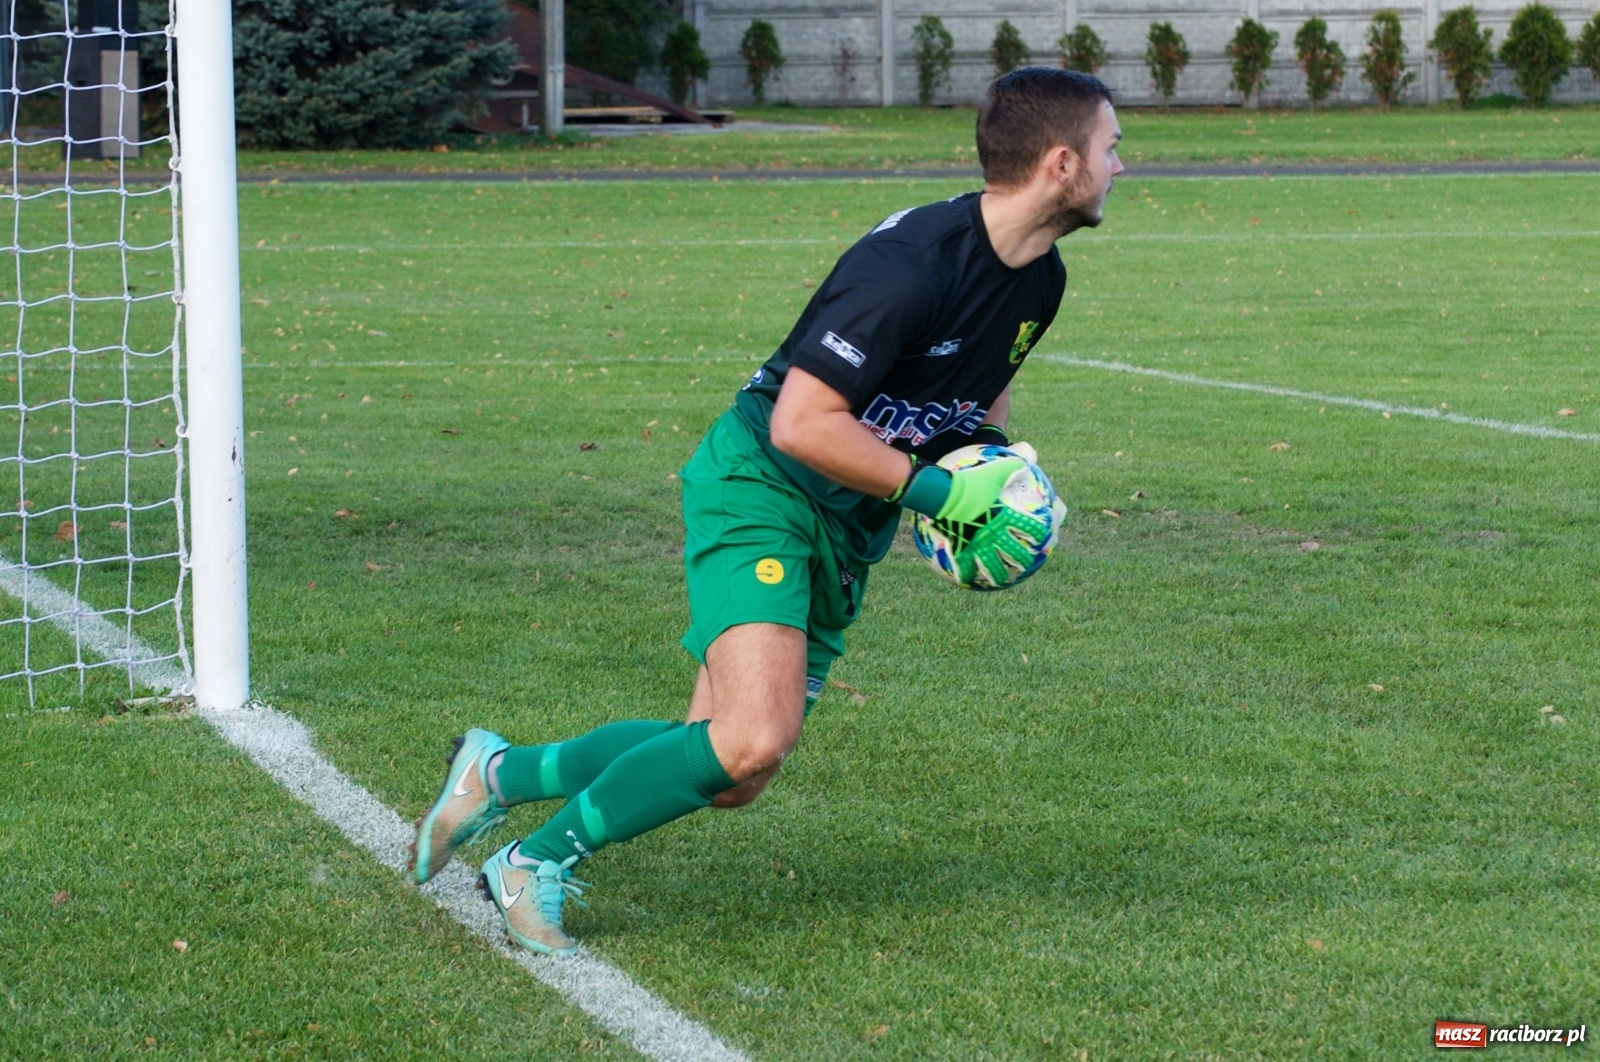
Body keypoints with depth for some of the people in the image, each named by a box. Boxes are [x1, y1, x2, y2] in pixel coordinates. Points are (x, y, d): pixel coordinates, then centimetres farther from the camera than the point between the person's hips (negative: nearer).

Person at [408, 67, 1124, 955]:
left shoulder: (1039, 278, 4)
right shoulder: (911, 266, -26)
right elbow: (801, 424, -27)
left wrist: (996, 465, 6)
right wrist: (935, 490, -22)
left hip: (847, 537, 9)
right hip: (760, 492, -9)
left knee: (733, 775, 4)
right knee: (754, 739, -26)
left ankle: (501, 771, 22)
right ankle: (534, 866, -7)